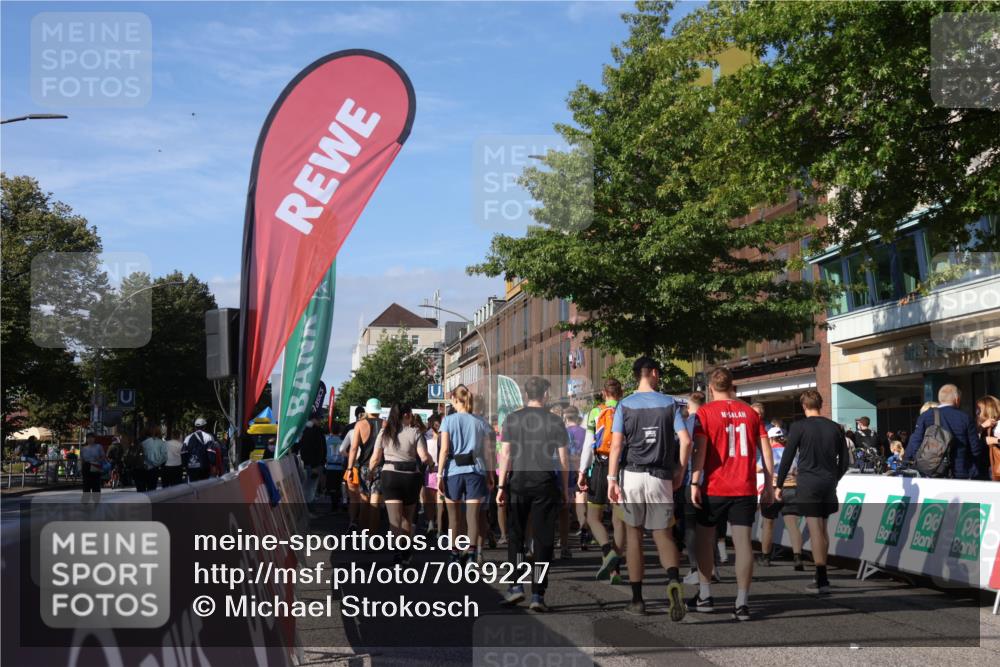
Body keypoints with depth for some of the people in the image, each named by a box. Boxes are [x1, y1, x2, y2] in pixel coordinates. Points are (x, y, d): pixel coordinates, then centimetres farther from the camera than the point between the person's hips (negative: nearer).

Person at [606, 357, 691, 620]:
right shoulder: (670, 404, 3)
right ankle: (674, 579, -21)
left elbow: (616, 444, -7)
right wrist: (680, 472, 7)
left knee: (634, 534, 9)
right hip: (661, 478, 1)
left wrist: (611, 479, -7)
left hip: (633, 475, 0)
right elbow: (685, 441, -5)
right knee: (663, 533, 8)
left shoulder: (625, 405, 1)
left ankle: (637, 600, 12)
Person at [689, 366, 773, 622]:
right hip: (745, 490, 2)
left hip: (714, 488, -2)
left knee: (704, 538, 14)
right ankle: (742, 603, -4)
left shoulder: (705, 412, -2)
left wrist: (694, 483, -10)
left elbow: (700, 449, -11)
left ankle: (705, 596, 19)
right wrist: (769, 485, 11)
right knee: (743, 541, 0)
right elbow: (766, 450, 6)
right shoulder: (750, 412, 8)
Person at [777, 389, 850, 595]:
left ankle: (822, 582, -9)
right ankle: (822, 575, 24)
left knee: (815, 531, -6)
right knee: (823, 529, 16)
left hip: (807, 483, -5)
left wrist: (779, 485, 1)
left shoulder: (799, 427, -5)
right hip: (828, 484, 5)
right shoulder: (834, 428, 7)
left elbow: (787, 457, -6)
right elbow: (845, 461, 11)